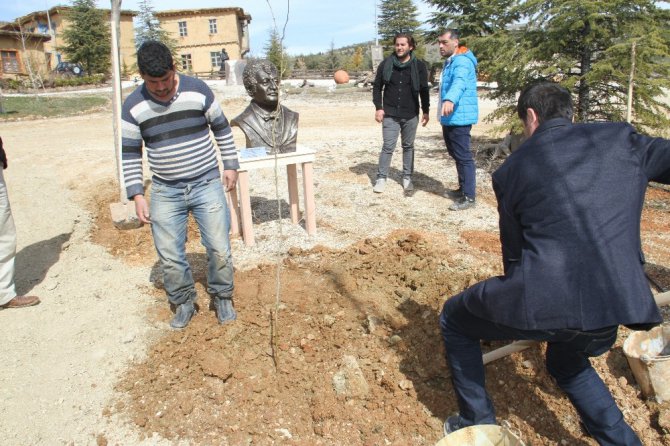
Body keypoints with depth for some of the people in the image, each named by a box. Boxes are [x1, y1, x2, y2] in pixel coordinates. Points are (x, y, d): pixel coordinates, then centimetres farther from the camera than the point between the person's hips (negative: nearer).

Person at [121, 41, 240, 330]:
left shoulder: (198, 90, -6)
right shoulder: (133, 106, -4)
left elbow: (222, 129, 6)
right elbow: (130, 154, 2)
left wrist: (230, 165, 4)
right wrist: (137, 195, -4)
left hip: (207, 184, -1)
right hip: (165, 192, 1)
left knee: (219, 249, -1)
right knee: (169, 256, 5)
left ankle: (222, 297, 24)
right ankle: (184, 302, 28)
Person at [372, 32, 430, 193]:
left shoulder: (419, 66, -1)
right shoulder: (386, 64, -1)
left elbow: (424, 90, 4)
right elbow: (377, 87, 4)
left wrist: (426, 111, 1)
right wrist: (378, 107, -5)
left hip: (410, 115, 1)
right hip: (390, 114, -1)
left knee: (408, 146, 10)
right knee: (388, 147, -1)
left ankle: (407, 177, 21)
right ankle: (381, 178, 9)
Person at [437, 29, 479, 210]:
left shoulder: (462, 61, -16)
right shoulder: (450, 62, 18)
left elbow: (459, 82, -37)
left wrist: (450, 100, -54)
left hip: (459, 117, -11)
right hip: (449, 118, 11)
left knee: (463, 157, -8)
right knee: (457, 156, 18)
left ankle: (469, 197, -4)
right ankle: (463, 189, 30)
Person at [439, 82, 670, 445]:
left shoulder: (512, 168, 7)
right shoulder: (621, 138, 10)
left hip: (545, 302, -4)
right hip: (616, 307, 5)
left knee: (454, 320, 25)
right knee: (568, 363, 38)